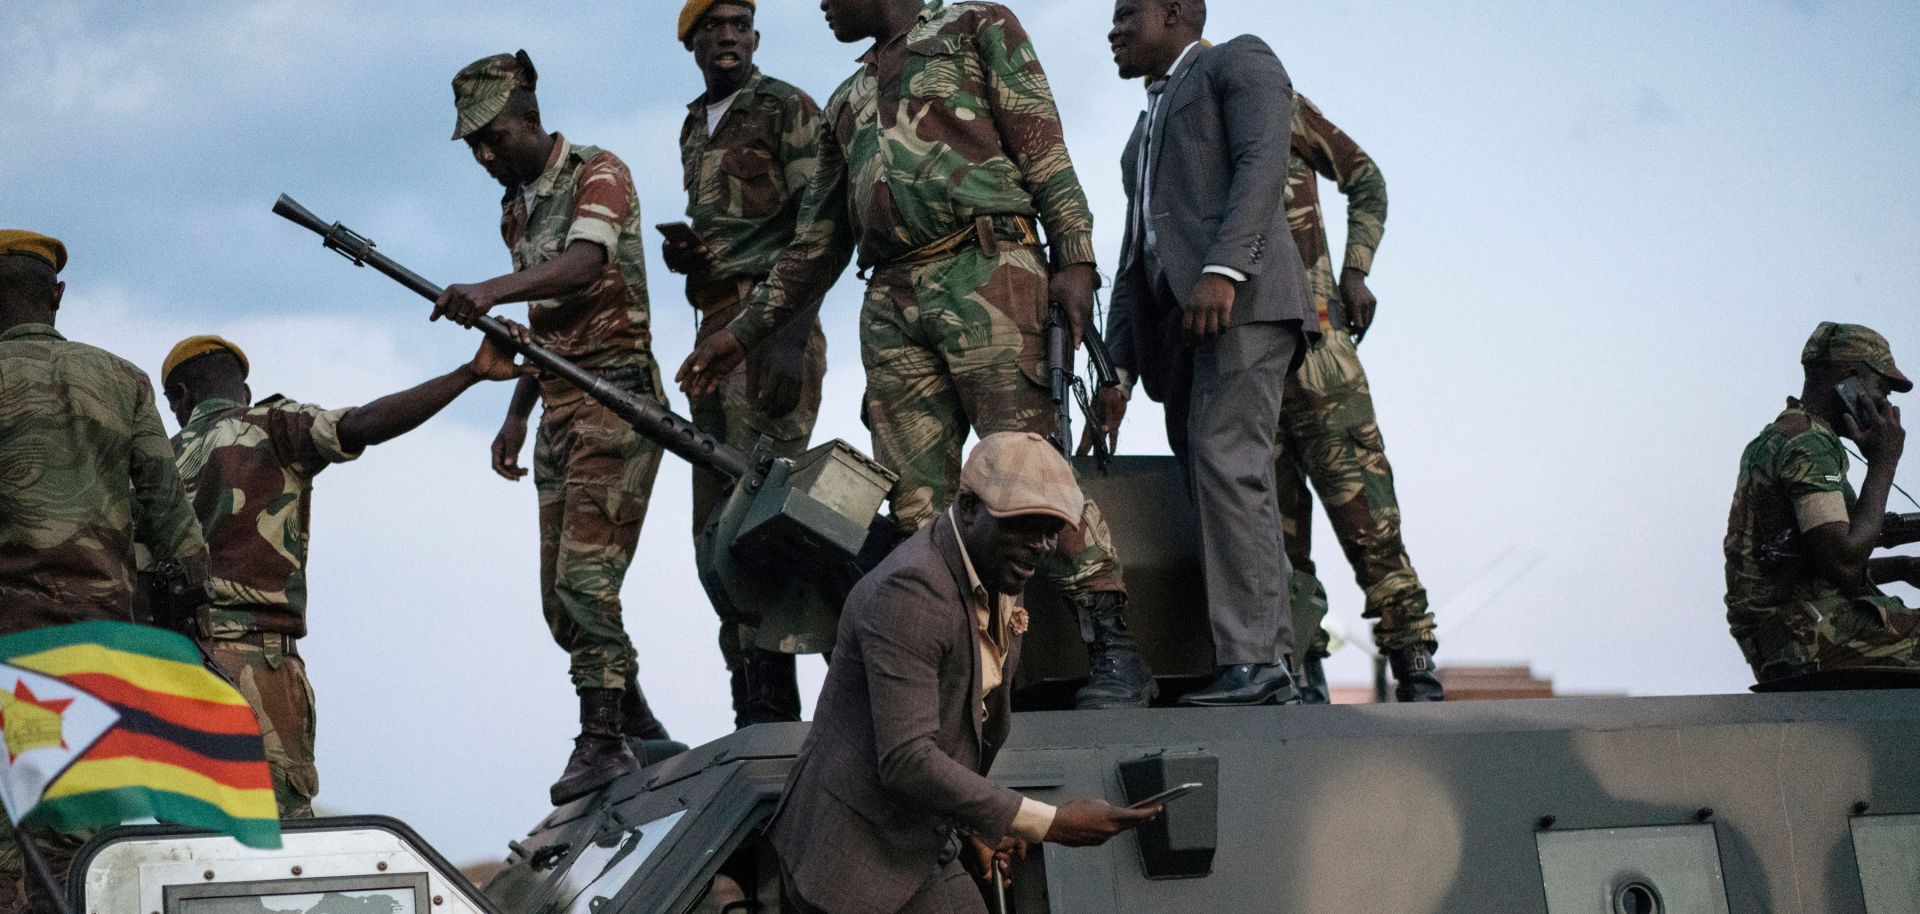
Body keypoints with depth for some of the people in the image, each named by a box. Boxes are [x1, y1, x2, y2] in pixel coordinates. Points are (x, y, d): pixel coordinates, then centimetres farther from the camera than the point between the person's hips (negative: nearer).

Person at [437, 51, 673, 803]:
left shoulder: (598, 175, -6)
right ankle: (638, 727, 17)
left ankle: (603, 739, -16)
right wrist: (516, 416, 17)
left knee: (585, 577, -18)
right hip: (559, 408, 8)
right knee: (561, 596, 6)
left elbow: (583, 264, -26)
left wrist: (490, 291, -41)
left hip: (616, 399, -8)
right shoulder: (516, 209, 18)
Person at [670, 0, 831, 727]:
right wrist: (681, 253, 7)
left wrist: (787, 333, -21)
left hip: (771, 321, -8)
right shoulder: (694, 130, 22)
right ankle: (754, 704, 7)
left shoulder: (786, 110, -2)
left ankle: (774, 691, -19)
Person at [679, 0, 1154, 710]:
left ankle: (1114, 652, -18)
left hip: (985, 276, -6)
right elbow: (818, 243, 32)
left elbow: (1045, 150, 1)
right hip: (892, 303, 6)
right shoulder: (847, 103, 30)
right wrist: (742, 332, 28)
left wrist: (1075, 259, -12)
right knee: (916, 506, -5)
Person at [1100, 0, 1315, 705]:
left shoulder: (1238, 61, 10)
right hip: (1174, 318, 8)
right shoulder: (1150, 126, 34)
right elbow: (1136, 256, 29)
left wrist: (1222, 268, -22)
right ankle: (1274, 664, -6)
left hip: (1242, 296, -8)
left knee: (1226, 462, -21)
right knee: (1211, 486, -2)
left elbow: (1264, 161, -8)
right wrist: (1116, 369, 19)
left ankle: (1252, 659, -27)